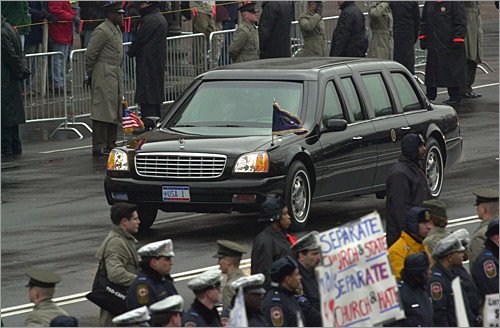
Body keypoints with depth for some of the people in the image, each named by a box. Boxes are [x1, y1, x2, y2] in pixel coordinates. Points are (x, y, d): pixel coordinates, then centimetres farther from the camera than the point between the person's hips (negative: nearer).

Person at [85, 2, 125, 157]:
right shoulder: (102, 31, -14)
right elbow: (90, 54, -15)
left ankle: (110, 144, 18)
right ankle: (98, 147, -9)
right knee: (102, 111, -10)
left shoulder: (117, 30, 16)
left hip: (115, 76, 10)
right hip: (104, 76, -10)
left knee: (114, 112, 12)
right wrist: (90, 73, -8)